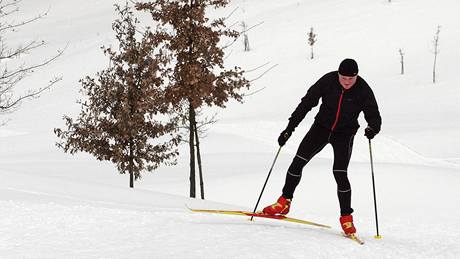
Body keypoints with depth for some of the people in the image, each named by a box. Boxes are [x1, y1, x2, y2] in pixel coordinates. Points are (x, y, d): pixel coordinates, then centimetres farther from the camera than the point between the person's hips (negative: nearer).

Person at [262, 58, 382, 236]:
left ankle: (346, 217, -1)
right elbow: (307, 103, -11)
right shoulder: (328, 80, -16)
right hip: (322, 127, 2)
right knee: (298, 162, -5)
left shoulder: (363, 90, -19)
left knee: (340, 174, -14)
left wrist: (372, 128, -41)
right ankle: (284, 203, 8)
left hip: (344, 134, -2)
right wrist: (290, 128, -15)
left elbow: (374, 116, -16)